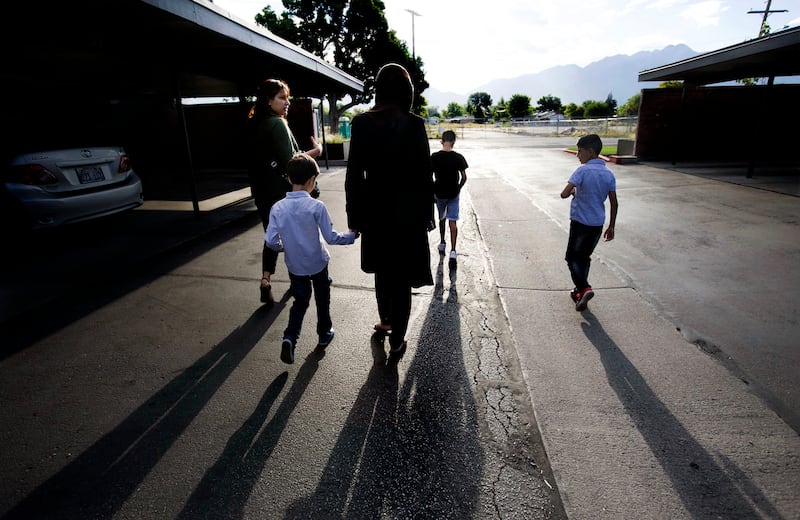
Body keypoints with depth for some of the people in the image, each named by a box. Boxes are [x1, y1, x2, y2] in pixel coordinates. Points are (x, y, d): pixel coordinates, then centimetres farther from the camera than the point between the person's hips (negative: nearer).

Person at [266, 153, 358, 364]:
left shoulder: (277, 207, -10)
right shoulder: (316, 206, -20)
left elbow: (270, 241, -11)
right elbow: (331, 237, -17)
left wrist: (284, 247, 10)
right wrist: (352, 236, -1)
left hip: (294, 266, 3)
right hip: (317, 263, -2)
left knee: (300, 301, 17)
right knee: (322, 299, 19)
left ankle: (290, 338, -1)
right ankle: (324, 333, 36)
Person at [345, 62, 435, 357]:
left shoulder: (361, 123, -3)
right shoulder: (413, 124, -10)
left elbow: (354, 173, -3)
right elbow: (424, 173, -9)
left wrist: (354, 216, 4)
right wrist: (427, 214, 1)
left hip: (375, 210, 3)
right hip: (407, 211, -3)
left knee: (383, 270, 24)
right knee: (402, 276, 8)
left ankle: (385, 321, 42)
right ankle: (396, 341, 19)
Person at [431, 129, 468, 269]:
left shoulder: (434, 157, -8)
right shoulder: (458, 157, -8)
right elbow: (464, 177, -5)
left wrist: (433, 190, 7)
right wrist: (458, 188, 11)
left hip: (439, 193, 1)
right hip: (453, 194, -1)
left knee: (441, 218, 22)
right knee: (453, 222, 0)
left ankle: (442, 244, 37)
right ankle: (452, 252, -10)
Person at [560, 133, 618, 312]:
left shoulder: (583, 171, -14)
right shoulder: (609, 174, 5)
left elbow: (564, 194, -21)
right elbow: (614, 203, 7)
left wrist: (573, 191, 2)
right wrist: (611, 227, 15)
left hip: (580, 222, -6)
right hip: (598, 224, 6)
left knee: (572, 257, 6)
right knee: (584, 257, 19)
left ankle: (584, 289, -12)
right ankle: (580, 291, 26)